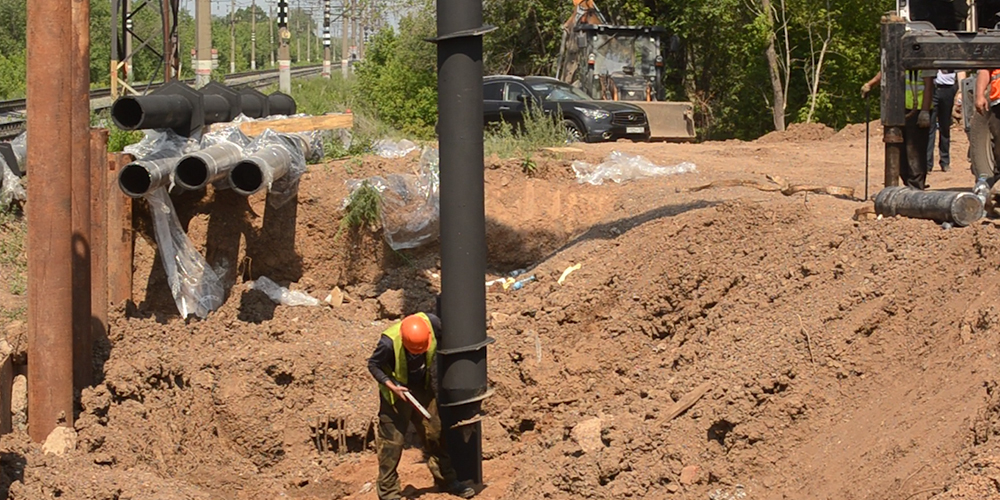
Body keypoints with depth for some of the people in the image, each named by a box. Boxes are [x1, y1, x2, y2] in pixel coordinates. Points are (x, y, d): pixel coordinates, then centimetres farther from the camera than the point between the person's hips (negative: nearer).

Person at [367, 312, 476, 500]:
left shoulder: (431, 322, -25)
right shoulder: (389, 342, -34)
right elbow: (373, 365, -16)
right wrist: (391, 386, -28)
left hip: (423, 388, 5)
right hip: (397, 392, -5)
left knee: (435, 433, 13)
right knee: (392, 442, -2)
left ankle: (447, 479, 28)